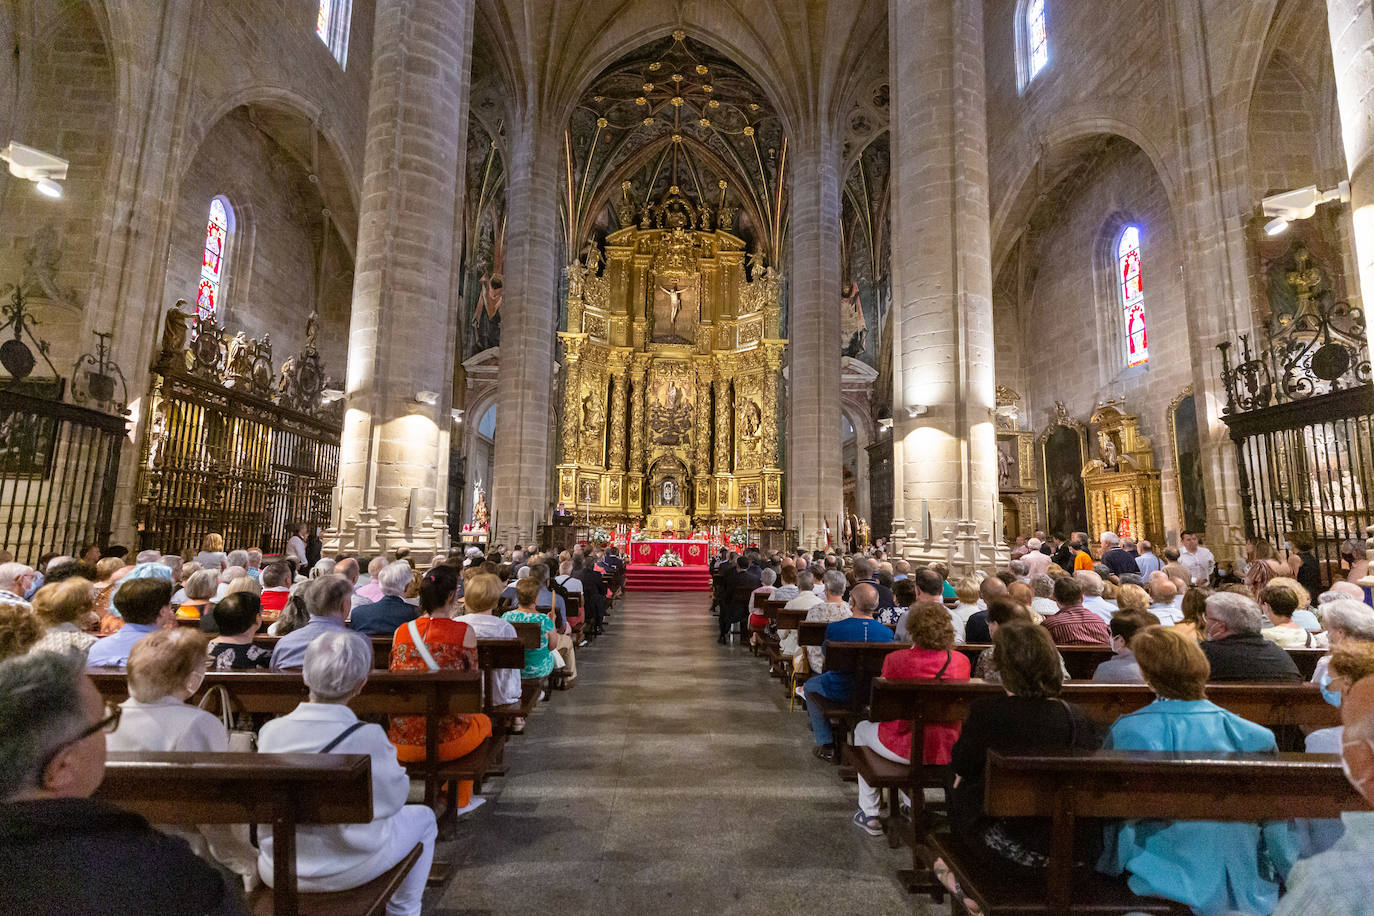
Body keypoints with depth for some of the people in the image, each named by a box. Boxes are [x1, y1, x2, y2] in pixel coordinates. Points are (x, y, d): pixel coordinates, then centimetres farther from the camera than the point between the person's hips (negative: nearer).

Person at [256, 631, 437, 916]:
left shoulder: (270, 731, -15)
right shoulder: (368, 737, -27)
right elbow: (393, 799, -12)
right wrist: (389, 754, 4)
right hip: (346, 871, -4)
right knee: (423, 818, 21)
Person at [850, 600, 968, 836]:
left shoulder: (896, 659, -20)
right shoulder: (961, 661, -7)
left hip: (908, 748, -4)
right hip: (948, 749, 4)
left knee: (862, 728, 27)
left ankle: (869, 815, 32)